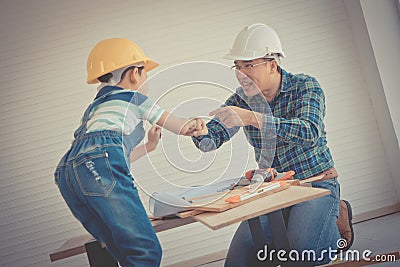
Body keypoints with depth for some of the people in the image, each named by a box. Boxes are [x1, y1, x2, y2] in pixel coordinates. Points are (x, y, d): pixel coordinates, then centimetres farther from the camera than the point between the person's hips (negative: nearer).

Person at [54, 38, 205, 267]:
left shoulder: (95, 108, 39)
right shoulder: (133, 98, 20)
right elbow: (177, 126, 31)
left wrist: (147, 147, 56)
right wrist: (194, 124, 51)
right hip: (99, 164, -8)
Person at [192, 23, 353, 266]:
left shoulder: (305, 86, -11)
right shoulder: (243, 98, 2)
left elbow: (310, 132, -30)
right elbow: (212, 139, -5)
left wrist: (253, 118, -41)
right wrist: (200, 131, -31)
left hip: (316, 181, -3)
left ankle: (335, 225, 5)